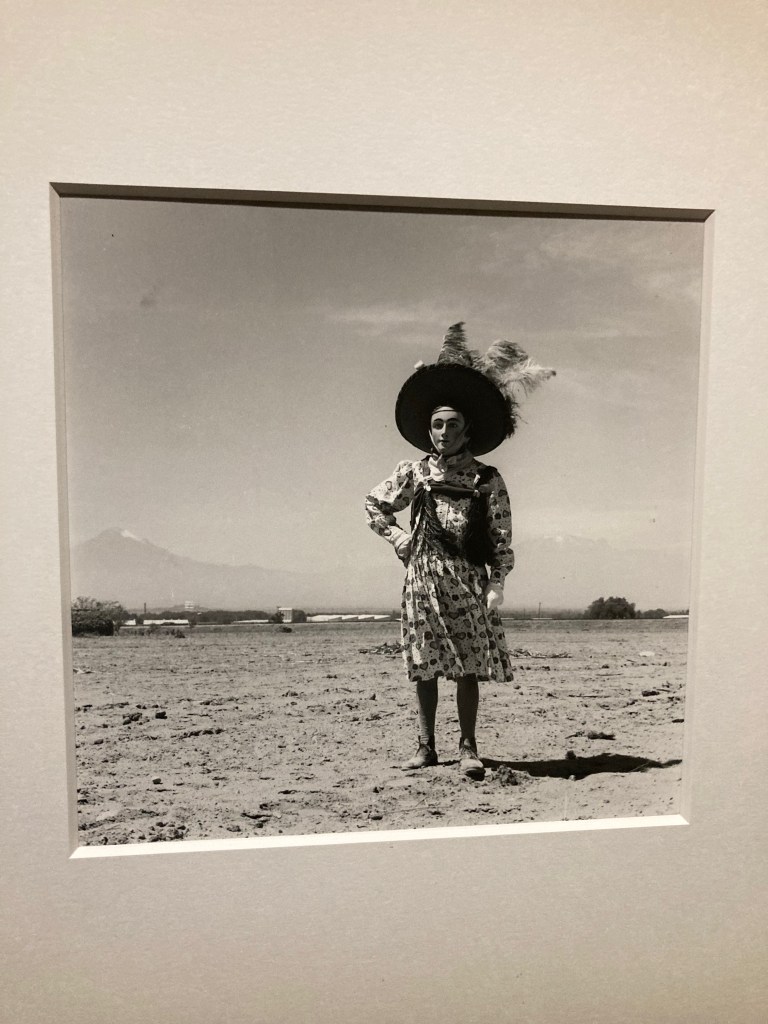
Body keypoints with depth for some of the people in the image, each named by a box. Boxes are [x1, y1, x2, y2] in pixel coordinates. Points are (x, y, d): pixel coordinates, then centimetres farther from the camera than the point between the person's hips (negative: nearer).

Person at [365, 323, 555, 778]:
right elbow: (375, 506, 19)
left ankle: (469, 747, 14)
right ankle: (427, 746, 19)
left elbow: (502, 538, 1)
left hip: (469, 579, -1)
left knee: (469, 666, 0)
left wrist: (497, 585, -7)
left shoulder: (488, 479, 2)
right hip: (423, 577, 2)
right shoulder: (414, 473, 6)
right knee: (424, 667, 7)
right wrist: (401, 539, 7)